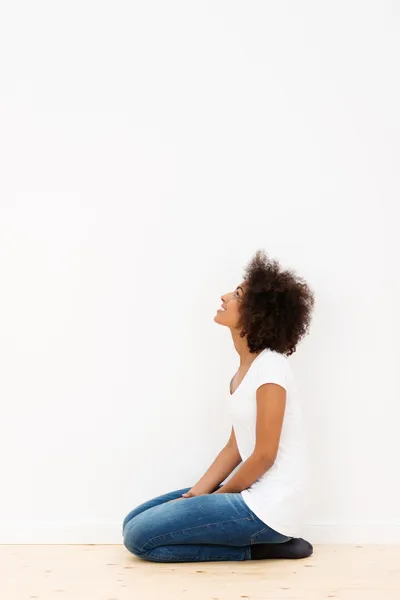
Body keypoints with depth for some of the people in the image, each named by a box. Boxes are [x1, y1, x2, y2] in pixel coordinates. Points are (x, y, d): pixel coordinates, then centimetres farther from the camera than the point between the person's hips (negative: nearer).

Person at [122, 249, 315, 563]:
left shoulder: (270, 367, -18)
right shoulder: (245, 368, 12)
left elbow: (264, 456, -17)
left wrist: (218, 496, -4)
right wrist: (196, 494, 2)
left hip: (269, 508, -10)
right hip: (252, 496, 10)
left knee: (140, 536, -11)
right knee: (135, 522, 10)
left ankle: (256, 548, -4)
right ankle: (259, 539, 7)